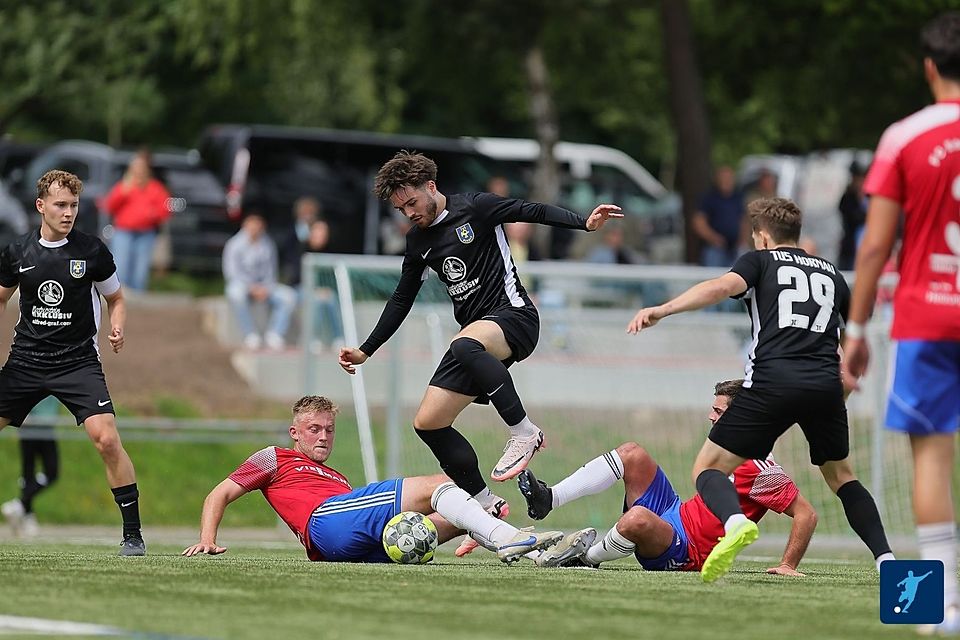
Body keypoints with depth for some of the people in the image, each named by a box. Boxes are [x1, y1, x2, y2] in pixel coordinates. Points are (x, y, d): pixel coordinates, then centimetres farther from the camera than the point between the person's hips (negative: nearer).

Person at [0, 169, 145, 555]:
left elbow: (115, 298, 10)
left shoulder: (92, 251, -4)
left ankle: (133, 534, -10)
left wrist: (117, 329, -9)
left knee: (107, 439, -19)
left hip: (78, 361, -3)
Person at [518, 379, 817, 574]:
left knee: (637, 518, -41)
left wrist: (788, 566, -22)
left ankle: (586, 558, -11)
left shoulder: (758, 467, -18)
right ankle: (548, 499, -4)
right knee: (632, 453, 2)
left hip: (685, 552, -10)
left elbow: (807, 514, -19)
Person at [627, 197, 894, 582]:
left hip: (772, 384, -4)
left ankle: (735, 522, -32)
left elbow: (722, 286, -7)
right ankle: (886, 560, 10)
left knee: (707, 469, 2)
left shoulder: (761, 260, 14)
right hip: (825, 387, 4)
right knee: (841, 476, 26)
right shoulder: (830, 273, 26)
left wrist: (661, 310, -15)